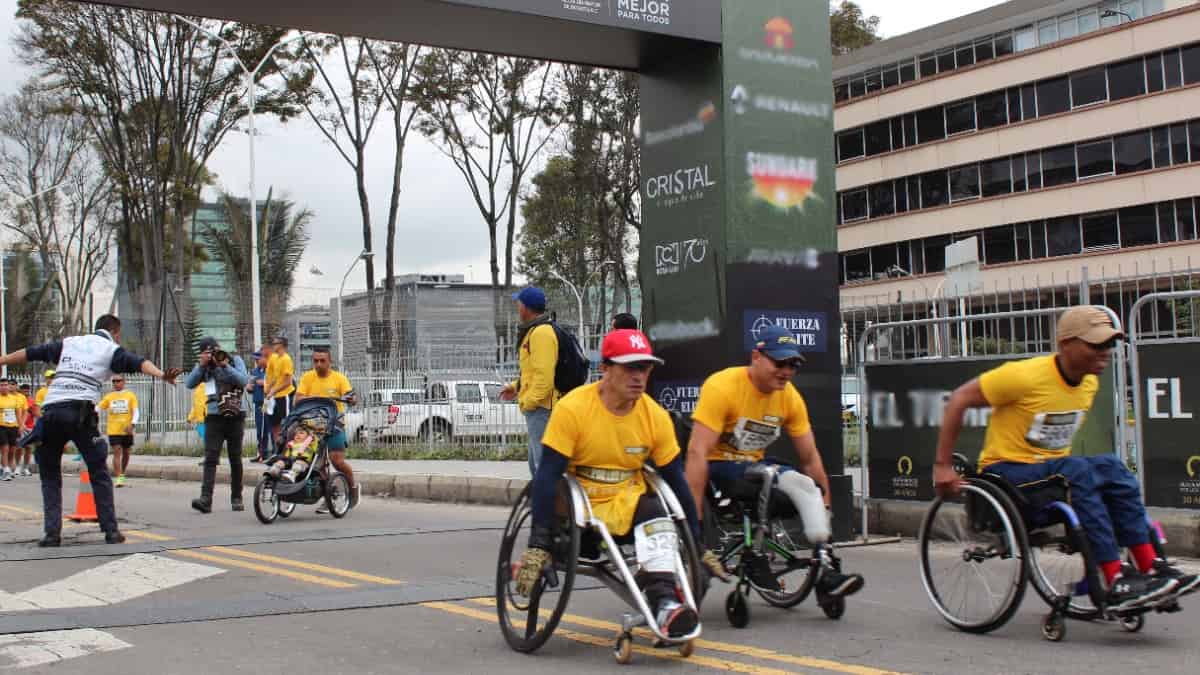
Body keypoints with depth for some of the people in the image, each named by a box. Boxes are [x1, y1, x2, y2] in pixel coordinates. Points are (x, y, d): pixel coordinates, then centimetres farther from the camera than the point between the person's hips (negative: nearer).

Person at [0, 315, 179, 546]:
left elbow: (30, 353, 32)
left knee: (50, 476, 14)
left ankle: (52, 533, 5)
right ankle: (110, 530, 3)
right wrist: (161, 375, -21)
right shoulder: (112, 349, 13)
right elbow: (138, 362, -6)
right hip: (80, 413, -3)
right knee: (99, 473, 6)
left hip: (50, 412, 4)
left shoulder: (69, 343, 26)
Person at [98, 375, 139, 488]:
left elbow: (136, 412, -4)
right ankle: (118, 478, -12)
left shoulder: (130, 395, 2)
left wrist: (132, 424, -19)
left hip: (126, 431, 1)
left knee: (126, 453, 12)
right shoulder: (109, 396, 7)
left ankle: (122, 475, 33)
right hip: (113, 430, -1)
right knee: (117, 452, -10)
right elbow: (98, 408, 1)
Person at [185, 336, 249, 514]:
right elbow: (189, 384, -3)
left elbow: (243, 380, -10)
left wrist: (225, 365, -15)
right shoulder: (202, 366, 10)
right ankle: (206, 499, -20)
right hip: (214, 417, 1)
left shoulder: (235, 360, 4)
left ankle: (236, 498, 16)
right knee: (210, 459, -11)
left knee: (235, 459, 6)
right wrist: (202, 365, -11)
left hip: (235, 416, -1)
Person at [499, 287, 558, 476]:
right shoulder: (534, 331, 17)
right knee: (537, 464, 20)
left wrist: (528, 401, -16)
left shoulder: (541, 333, -17)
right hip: (538, 409, 11)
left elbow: (544, 376, -24)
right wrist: (516, 386, 19)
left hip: (540, 409, -11)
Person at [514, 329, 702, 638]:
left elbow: (676, 478, 3)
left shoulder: (656, 416, -3)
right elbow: (547, 475, -17)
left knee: (655, 512, -29)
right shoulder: (572, 408, -15)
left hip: (627, 504, 2)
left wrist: (696, 543, 2)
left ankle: (664, 600, -36)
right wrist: (538, 543, -23)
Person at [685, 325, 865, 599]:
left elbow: (810, 458, 3)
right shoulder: (722, 387, -22)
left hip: (754, 465, 5)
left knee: (807, 486, -18)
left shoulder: (790, 397, -5)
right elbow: (698, 452, -28)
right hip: (718, 466, -5)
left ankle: (823, 568, -14)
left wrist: (824, 505, 2)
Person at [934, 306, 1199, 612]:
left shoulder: (1089, 382, 5)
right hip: (1007, 470, -7)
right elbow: (960, 399, -17)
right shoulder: (1026, 376, -19)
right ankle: (1117, 585, -32)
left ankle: (1151, 570, -18)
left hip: (1053, 468, 7)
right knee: (1077, 471, -32)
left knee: (1111, 467, -19)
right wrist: (943, 466, -18)